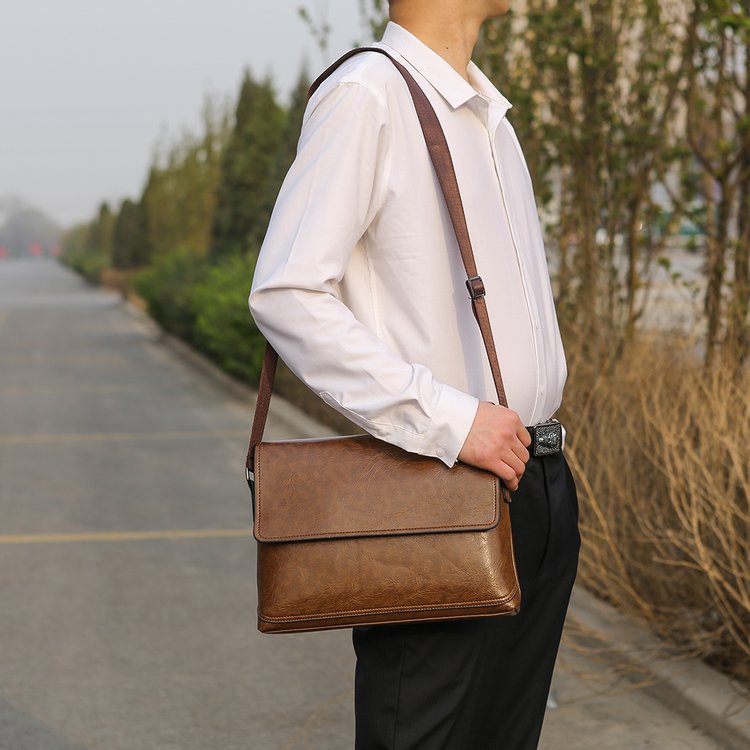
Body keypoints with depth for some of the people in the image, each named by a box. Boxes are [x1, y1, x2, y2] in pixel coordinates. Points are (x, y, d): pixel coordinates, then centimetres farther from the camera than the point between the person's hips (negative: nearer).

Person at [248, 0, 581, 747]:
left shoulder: (490, 115, 17)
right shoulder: (366, 94, -10)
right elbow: (285, 294, -19)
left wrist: (545, 470, 17)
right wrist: (449, 420, -21)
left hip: (539, 486, 8)